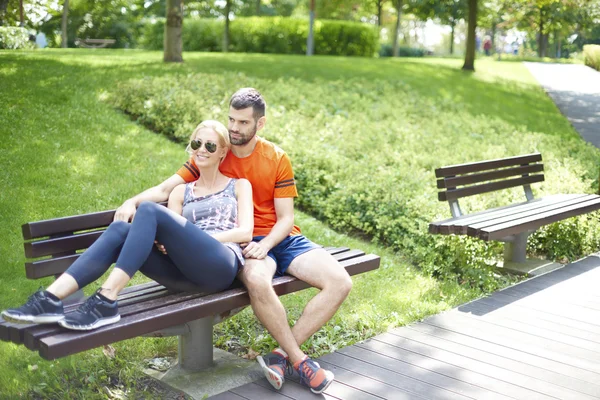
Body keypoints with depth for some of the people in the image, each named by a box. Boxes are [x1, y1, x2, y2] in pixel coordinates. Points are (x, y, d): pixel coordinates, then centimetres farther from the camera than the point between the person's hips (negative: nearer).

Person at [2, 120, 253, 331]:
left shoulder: (239, 185, 17)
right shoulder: (182, 191, 27)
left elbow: (245, 232, 2)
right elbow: (171, 230, 15)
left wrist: (193, 238, -8)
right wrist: (162, 242, -10)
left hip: (221, 267, -4)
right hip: (188, 275, 4)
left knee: (149, 210, -25)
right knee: (120, 229, -21)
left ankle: (106, 302, -35)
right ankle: (51, 299, -34)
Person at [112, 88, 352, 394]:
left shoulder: (277, 159, 3)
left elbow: (285, 218, 1)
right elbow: (165, 189, -4)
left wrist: (265, 244, -18)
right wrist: (133, 201, -24)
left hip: (282, 239, 3)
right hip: (244, 243, -3)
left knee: (340, 282, -18)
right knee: (257, 281, -39)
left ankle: (283, 353, -14)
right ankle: (299, 360, -21)